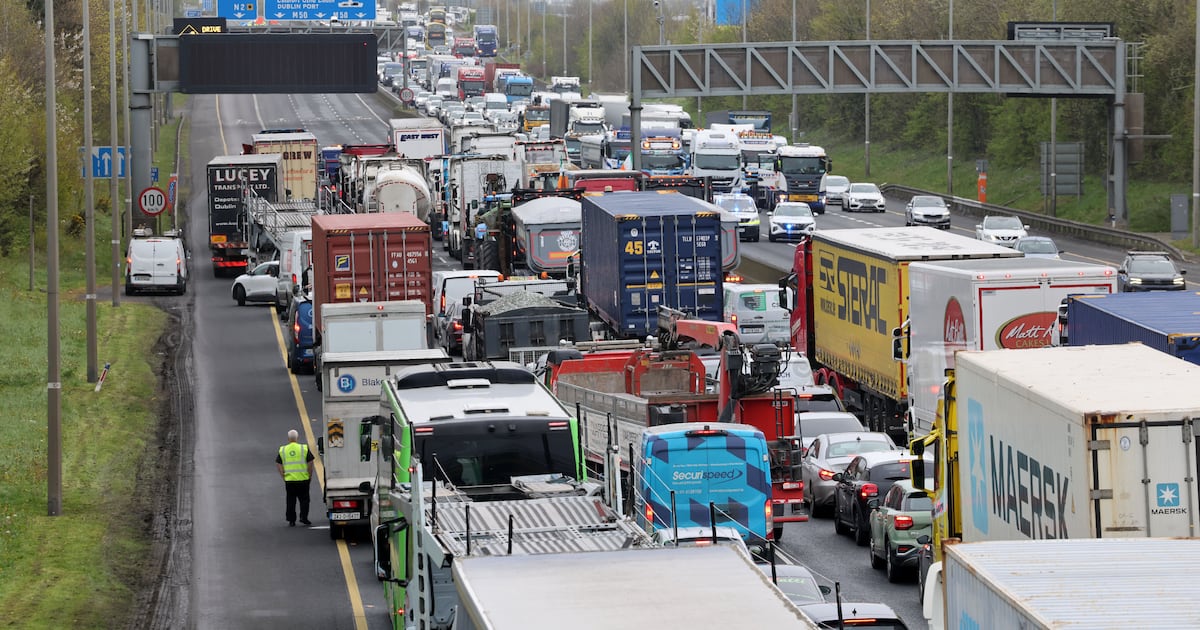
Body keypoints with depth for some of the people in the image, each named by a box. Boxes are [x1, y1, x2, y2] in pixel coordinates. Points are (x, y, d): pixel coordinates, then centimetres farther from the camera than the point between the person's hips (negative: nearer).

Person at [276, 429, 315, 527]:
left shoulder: (282, 450, 3)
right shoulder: (304, 448, -3)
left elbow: (278, 464, 4)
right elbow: (310, 462, -5)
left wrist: (283, 476, 9)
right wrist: (310, 475, 4)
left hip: (289, 479, 2)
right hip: (303, 478, -1)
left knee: (291, 501, 8)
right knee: (304, 499, 11)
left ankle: (291, 520, 9)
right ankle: (304, 517, 6)